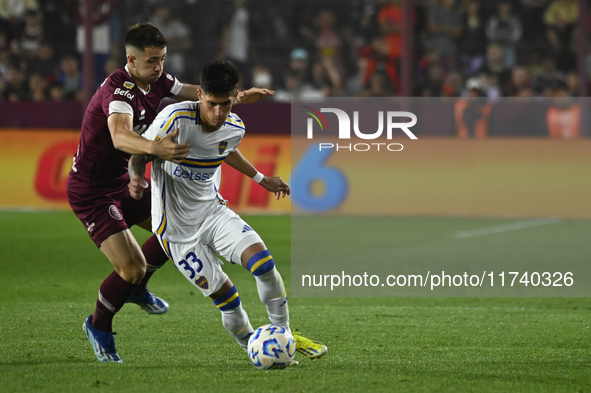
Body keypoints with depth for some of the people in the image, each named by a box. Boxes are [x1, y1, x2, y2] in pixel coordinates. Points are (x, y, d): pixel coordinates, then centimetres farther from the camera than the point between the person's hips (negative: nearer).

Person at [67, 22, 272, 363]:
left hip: (123, 181, 9)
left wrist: (238, 97, -1)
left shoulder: (156, 81, -1)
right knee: (132, 268, -15)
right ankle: (99, 327, 12)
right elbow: (120, 137, -48)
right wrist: (155, 148, -67)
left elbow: (196, 93, 14)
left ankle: (137, 288, 31)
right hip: (91, 191, -9)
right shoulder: (119, 90, -29)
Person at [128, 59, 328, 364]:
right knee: (224, 294, -8)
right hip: (177, 227, -4)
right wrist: (136, 179, -33)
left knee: (261, 257, -16)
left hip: (212, 209, 4)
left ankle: (284, 336, 1)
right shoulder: (176, 118, -23)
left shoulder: (235, 129, -5)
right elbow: (139, 153, -12)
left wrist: (261, 179, 28)